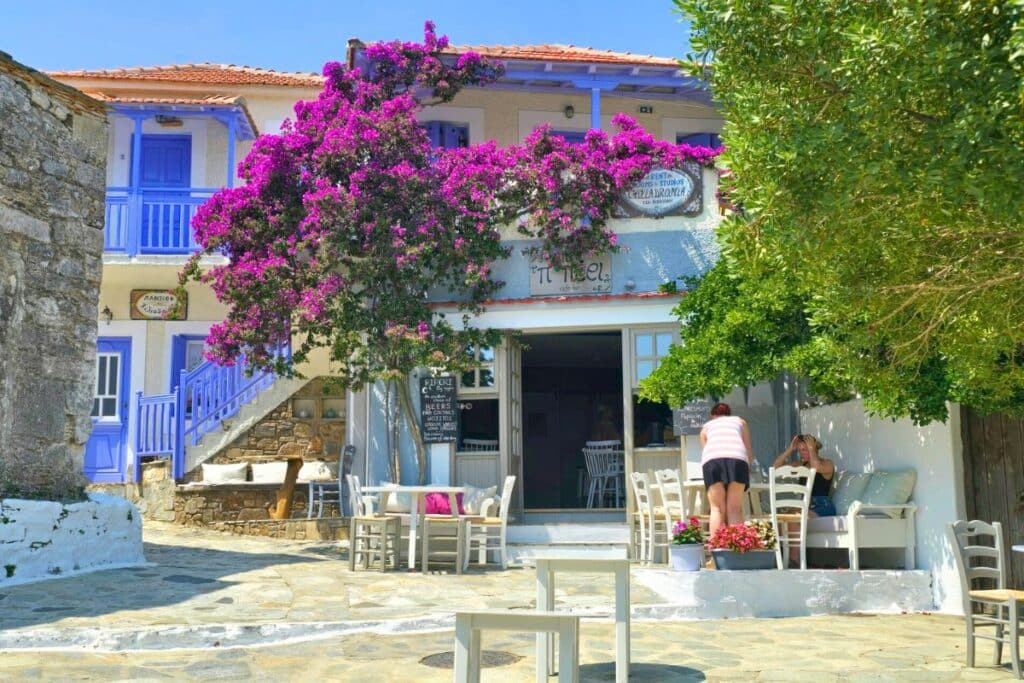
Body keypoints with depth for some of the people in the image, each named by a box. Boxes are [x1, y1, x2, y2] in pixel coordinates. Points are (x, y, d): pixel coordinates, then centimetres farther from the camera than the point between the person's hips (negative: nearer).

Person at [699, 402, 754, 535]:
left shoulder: (706, 426, 34)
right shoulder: (740, 421, 34)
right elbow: (749, 452, 28)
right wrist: (747, 466, 44)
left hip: (712, 459, 0)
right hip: (737, 457, 0)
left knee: (717, 508, 2)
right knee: (735, 508, 2)